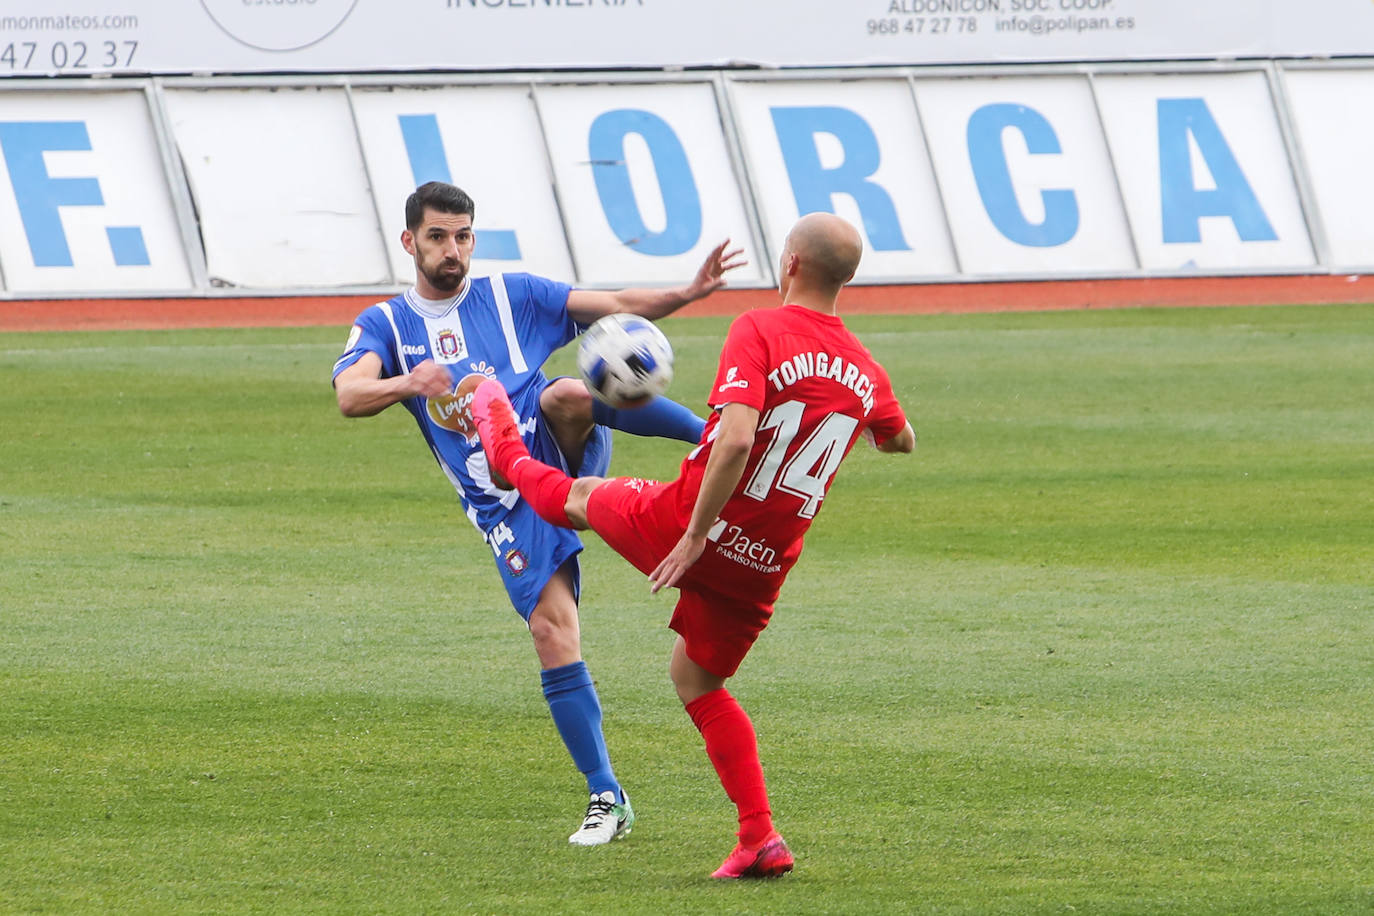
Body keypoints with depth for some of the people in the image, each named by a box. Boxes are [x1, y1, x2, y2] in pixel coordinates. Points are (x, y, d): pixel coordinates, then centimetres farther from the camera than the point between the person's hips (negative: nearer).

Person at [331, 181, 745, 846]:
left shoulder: (511, 296, 12)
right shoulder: (384, 325, 10)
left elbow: (620, 307, 8)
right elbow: (350, 395, -10)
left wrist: (692, 292, -10)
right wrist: (407, 384, -33)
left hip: (558, 451, -1)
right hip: (504, 506, 1)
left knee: (567, 395, -37)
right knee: (552, 635, -12)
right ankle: (607, 800, -4)